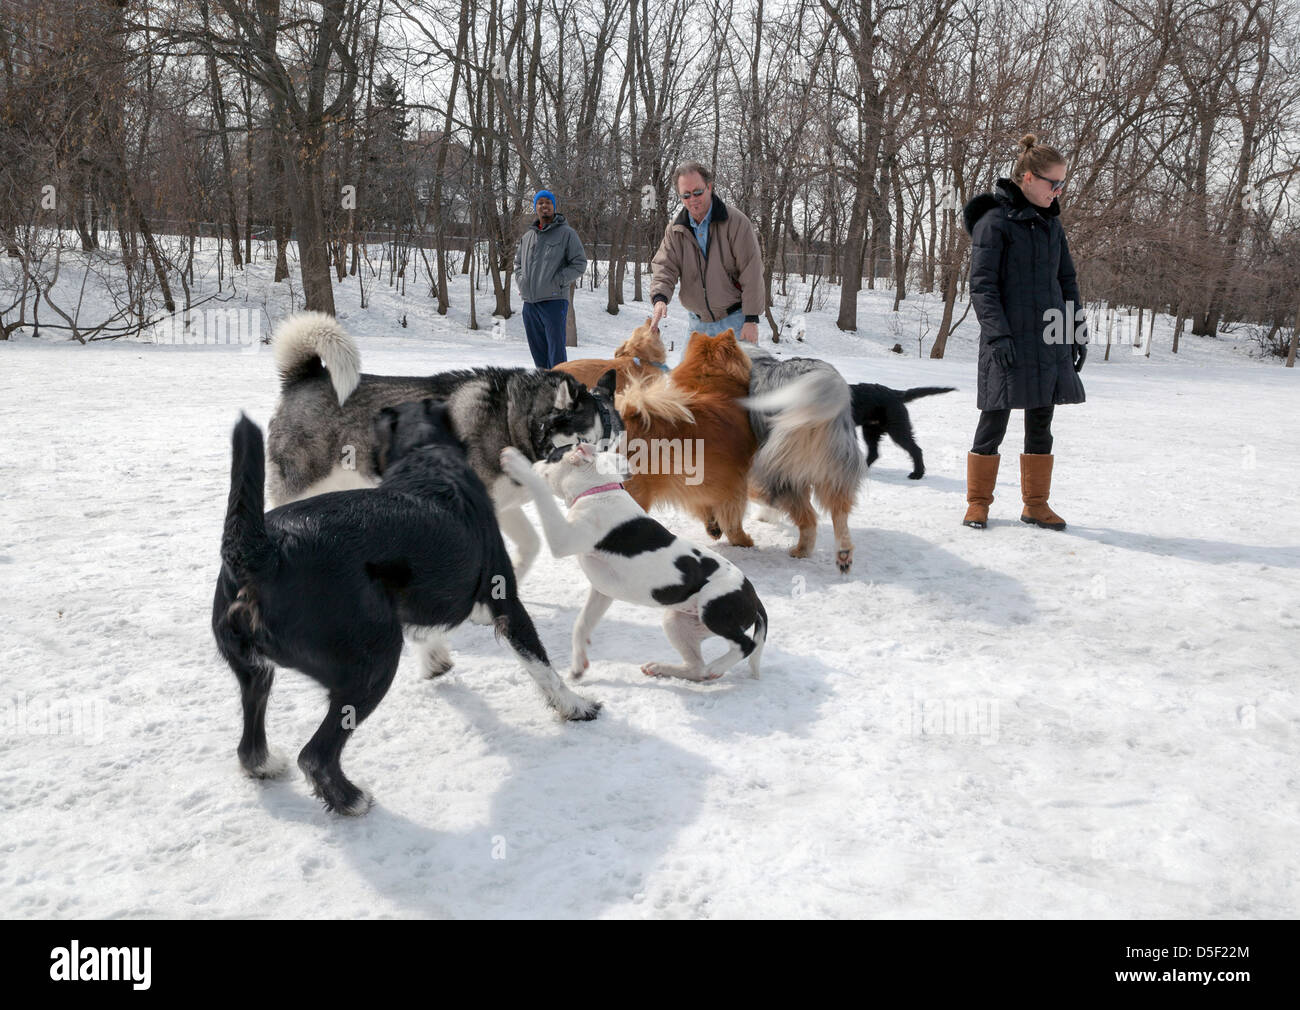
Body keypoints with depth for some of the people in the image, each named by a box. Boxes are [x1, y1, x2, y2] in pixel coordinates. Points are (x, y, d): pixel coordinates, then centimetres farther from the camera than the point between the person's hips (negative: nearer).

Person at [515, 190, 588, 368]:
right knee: (537, 350, 11)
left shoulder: (566, 233, 0)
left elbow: (579, 263, -4)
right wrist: (521, 281, 8)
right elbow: (518, 262, 28)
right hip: (529, 302, 6)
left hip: (554, 300, -6)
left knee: (556, 350, -9)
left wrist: (557, 281, -12)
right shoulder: (527, 236, 16)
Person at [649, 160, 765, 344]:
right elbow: (664, 266, 0)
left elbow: (751, 273, -12)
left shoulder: (736, 222, -10)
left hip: (735, 320, -4)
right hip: (697, 321, 4)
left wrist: (751, 319, -15)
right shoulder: (675, 229, 4)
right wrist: (660, 297, -23)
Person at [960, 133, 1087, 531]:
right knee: (994, 422, 0)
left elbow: (1067, 280, 20)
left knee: (1041, 423, 10)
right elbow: (982, 284, -11)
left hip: (1049, 341, 7)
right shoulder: (994, 220, -6)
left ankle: (1036, 504, 19)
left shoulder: (1051, 222, 14)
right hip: (1008, 343, -6)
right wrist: (997, 333, -19)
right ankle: (978, 503, 13)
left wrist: (1079, 331, 15)